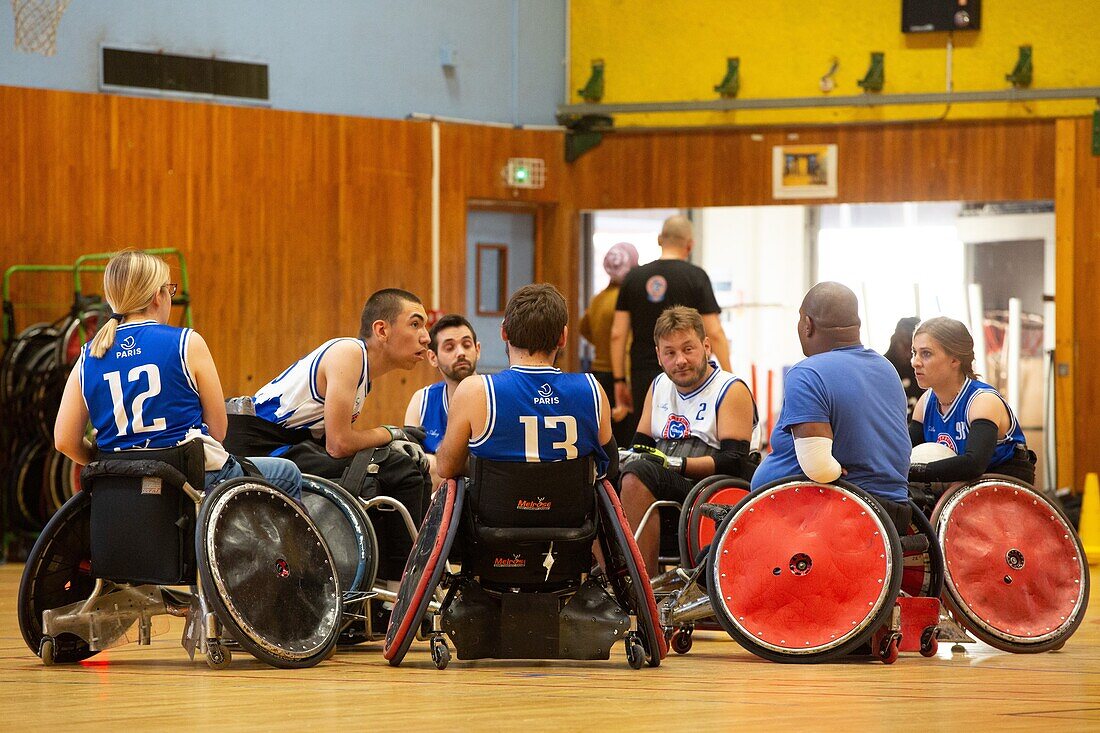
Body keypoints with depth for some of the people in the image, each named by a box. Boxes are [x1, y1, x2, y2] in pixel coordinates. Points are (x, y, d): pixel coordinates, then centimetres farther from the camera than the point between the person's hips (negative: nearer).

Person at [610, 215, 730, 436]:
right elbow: (714, 333, -7)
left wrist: (619, 380, 12)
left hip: (643, 378, 3)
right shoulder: (696, 277, -3)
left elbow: (617, 334, 6)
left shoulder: (633, 278, 8)